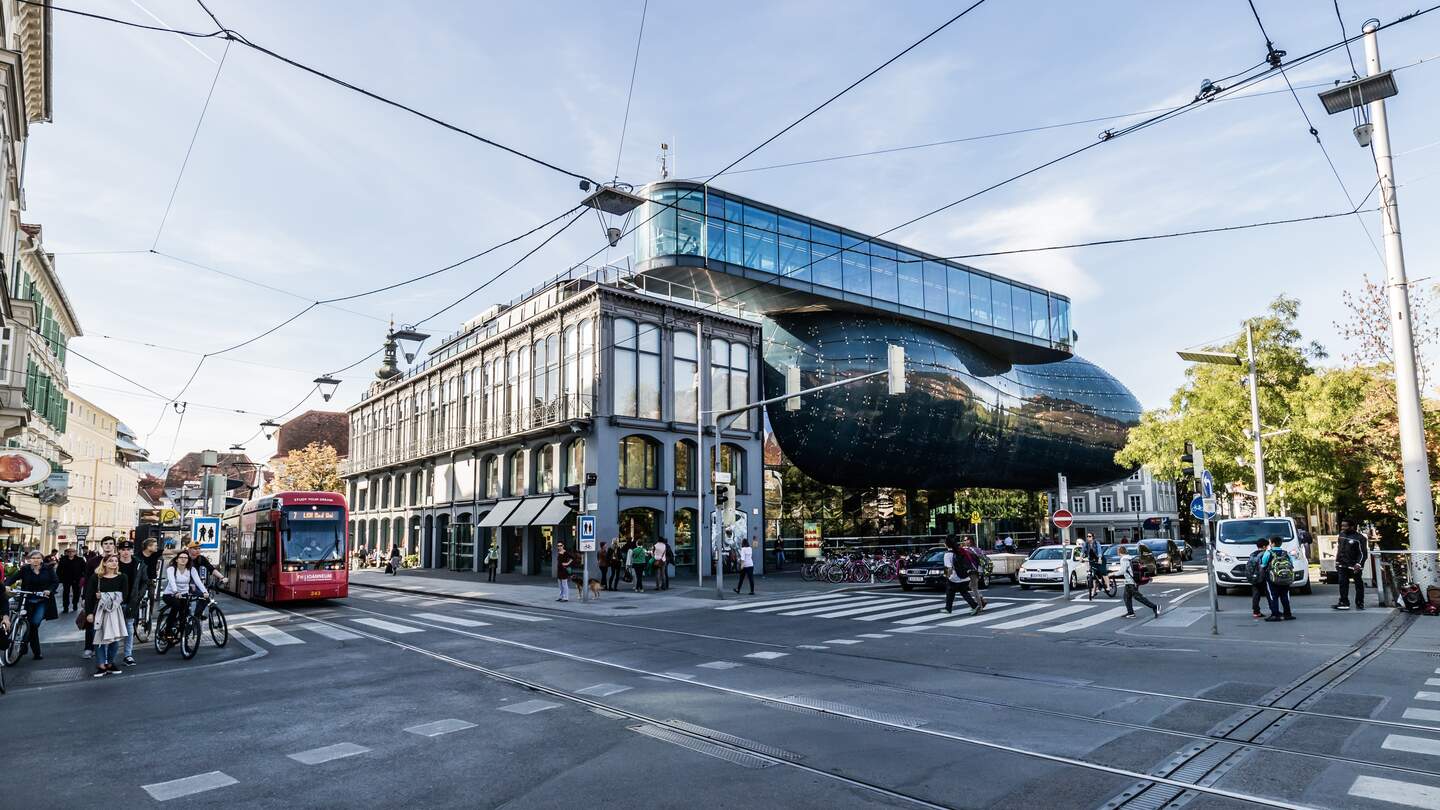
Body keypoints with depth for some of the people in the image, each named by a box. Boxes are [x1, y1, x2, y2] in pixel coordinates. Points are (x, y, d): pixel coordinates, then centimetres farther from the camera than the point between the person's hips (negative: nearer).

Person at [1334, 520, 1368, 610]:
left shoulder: (1359, 538, -11)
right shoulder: (1341, 535, 9)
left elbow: (1363, 553, -10)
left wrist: (1359, 564, -19)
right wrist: (1337, 561, 14)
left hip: (1354, 566, -5)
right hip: (1342, 565, 5)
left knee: (1358, 584, 7)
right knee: (1343, 584, 2)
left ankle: (1359, 604, 16)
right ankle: (1343, 603, 4)